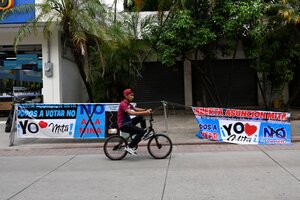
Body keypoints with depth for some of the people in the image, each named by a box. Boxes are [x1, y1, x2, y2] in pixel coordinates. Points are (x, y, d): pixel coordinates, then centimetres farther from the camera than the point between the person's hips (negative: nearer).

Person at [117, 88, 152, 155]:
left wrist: (146, 110, -6)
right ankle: (129, 147, -14)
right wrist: (145, 112, -37)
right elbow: (131, 112, -32)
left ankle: (145, 133, 17)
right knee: (141, 131, -18)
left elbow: (136, 109, 9)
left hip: (128, 122, 9)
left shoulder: (128, 104, 13)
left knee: (141, 117, 9)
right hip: (124, 125, -9)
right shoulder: (123, 104, -19)